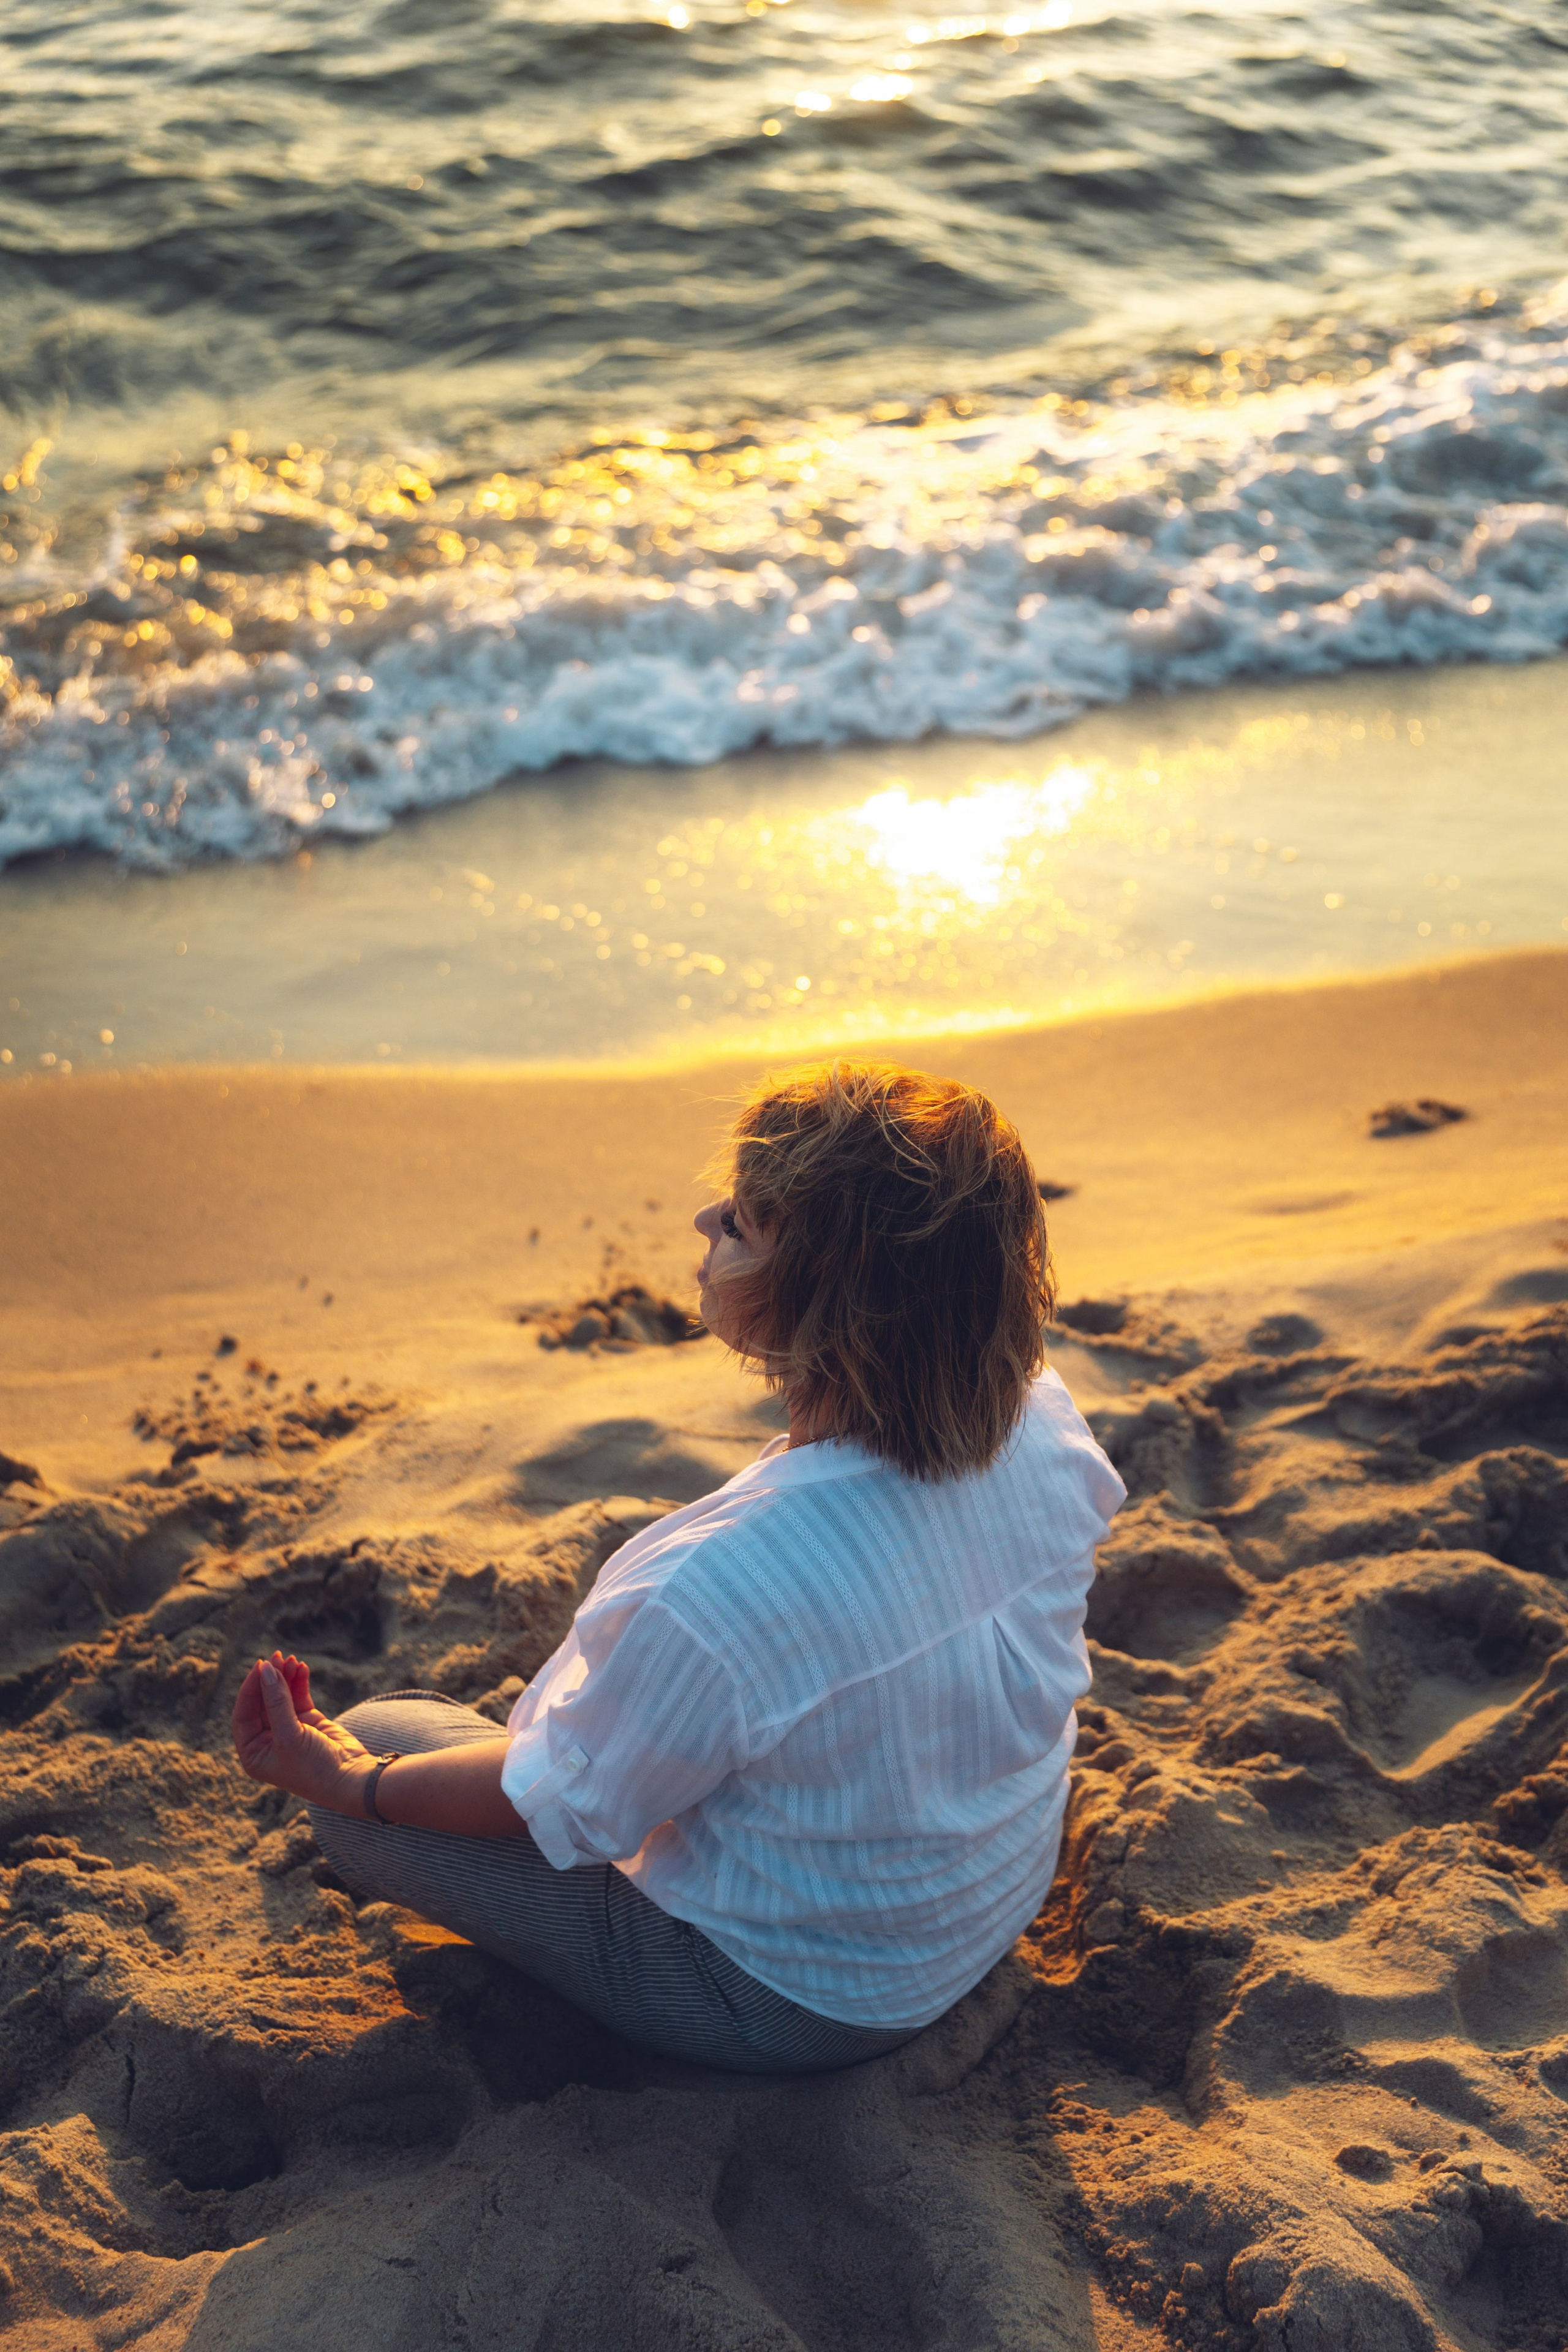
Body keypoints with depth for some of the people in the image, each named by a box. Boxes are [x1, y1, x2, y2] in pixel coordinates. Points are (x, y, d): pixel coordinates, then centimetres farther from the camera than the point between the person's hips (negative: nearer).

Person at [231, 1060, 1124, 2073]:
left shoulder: (722, 1591, -42)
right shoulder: (1045, 1420, -23)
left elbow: (568, 1802, -22)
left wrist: (351, 1781, -5)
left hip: (791, 2005, -6)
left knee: (376, 1737, 6)